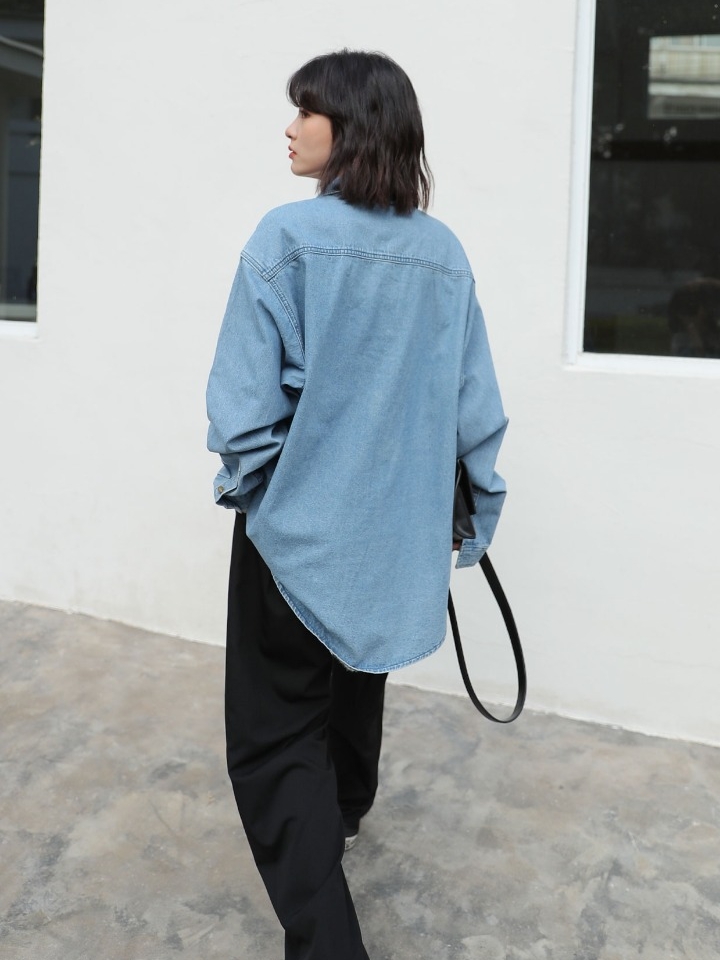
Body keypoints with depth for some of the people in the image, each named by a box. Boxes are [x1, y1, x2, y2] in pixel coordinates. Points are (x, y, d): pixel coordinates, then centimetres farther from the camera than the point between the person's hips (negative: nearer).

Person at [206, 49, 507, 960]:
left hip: (299, 525, -6)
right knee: (353, 673, 29)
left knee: (272, 736, 2)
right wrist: (478, 508, 14)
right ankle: (340, 812, 55)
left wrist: (241, 482, 3)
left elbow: (244, 395, -16)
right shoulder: (444, 252, -1)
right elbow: (475, 403, 2)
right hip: (397, 526, 6)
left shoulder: (288, 237, -16)